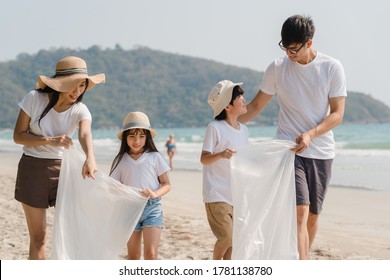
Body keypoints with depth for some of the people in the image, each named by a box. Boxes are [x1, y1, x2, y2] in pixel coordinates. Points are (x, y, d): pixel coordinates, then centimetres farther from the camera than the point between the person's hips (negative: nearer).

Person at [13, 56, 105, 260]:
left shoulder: (80, 110, -9)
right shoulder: (35, 98, -12)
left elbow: (85, 134, -31)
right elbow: (18, 136, -10)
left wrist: (90, 158, -52)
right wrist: (49, 140, -26)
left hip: (62, 168, 2)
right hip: (33, 168, -2)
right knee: (38, 236, 0)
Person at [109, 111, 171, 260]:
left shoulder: (155, 157, 0)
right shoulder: (121, 160, 5)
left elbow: (167, 184, 3)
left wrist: (155, 194, -17)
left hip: (151, 209, -2)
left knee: (151, 253, -14)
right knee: (133, 257, 9)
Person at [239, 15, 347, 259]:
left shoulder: (332, 68, -3)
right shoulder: (277, 69, 0)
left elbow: (337, 114, -6)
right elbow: (257, 105, 11)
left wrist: (310, 134, -21)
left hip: (322, 152, 2)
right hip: (289, 150, -1)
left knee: (313, 215, 9)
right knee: (300, 212, -16)